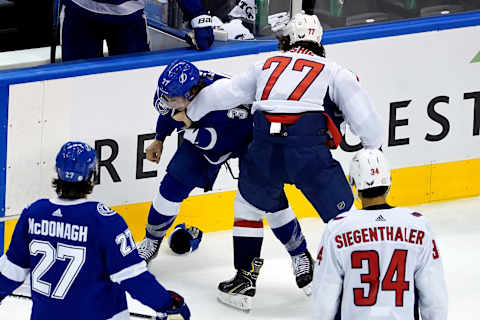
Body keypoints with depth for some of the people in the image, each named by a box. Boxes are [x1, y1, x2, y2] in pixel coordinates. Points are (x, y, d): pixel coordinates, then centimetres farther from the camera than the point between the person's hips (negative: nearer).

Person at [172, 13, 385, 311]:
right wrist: (373, 151, 29)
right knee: (342, 217, 10)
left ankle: (244, 282, 27)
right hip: (310, 152, -2)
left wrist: (190, 114, 47)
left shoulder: (267, 66, 26)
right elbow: (366, 119, 9)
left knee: (250, 205, 27)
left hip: (264, 151, 2)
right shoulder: (334, 72, 18)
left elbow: (219, 93, 29)